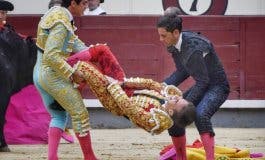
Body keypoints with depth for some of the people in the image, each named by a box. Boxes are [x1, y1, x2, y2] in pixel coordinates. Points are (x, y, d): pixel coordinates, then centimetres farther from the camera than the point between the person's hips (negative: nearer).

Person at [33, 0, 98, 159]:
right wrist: (72, 73, -20)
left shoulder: (57, 13, 9)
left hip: (39, 74, 10)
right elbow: (51, 56, -26)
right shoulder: (61, 24, -21)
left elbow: (74, 41, 15)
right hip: (54, 76, -10)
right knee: (80, 114, 3)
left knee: (58, 116, 16)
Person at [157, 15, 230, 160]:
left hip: (217, 87, -9)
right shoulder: (174, 46, -4)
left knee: (200, 114, -34)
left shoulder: (194, 47, -31)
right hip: (201, 85, 9)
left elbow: (203, 80, -28)